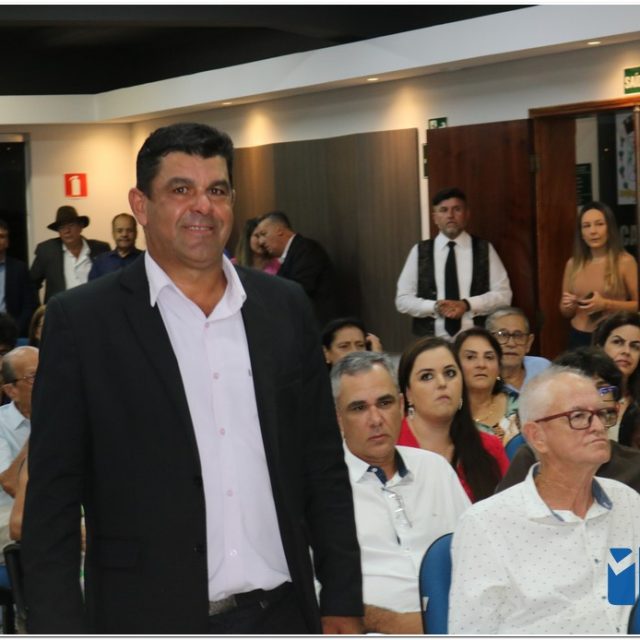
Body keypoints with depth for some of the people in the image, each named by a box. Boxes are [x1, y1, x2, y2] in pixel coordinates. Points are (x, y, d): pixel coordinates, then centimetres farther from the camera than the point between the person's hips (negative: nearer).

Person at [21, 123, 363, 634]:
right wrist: (59, 628, -9)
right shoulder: (83, 320, -6)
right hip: (151, 617, -3)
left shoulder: (286, 306, 4)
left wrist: (344, 601, 5)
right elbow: (53, 498, -5)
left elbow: (324, 465, 8)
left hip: (281, 612, 3)